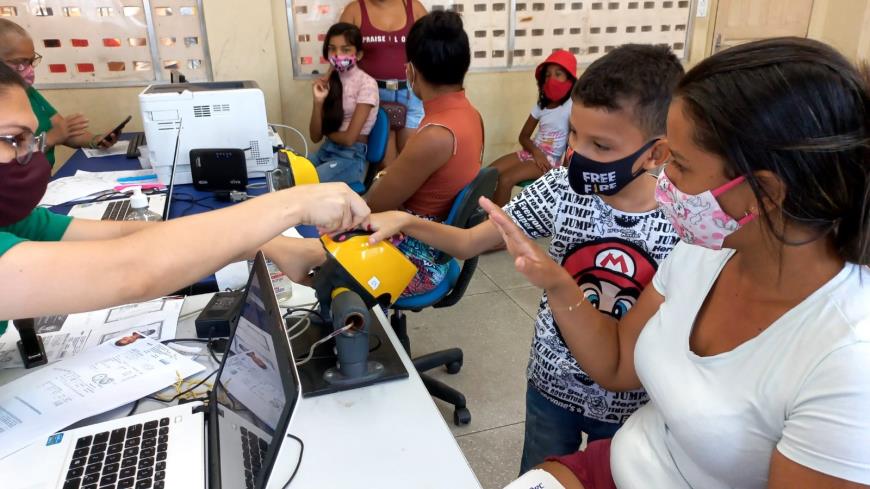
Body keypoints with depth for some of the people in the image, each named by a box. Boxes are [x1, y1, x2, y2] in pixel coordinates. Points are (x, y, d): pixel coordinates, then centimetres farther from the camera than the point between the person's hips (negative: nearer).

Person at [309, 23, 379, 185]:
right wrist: (318, 102, -12)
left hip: (351, 157, -6)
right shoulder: (328, 82, 8)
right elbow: (315, 137, 1)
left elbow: (349, 138, -14)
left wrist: (326, 131, 4)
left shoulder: (366, 84, -10)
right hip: (325, 151, 6)